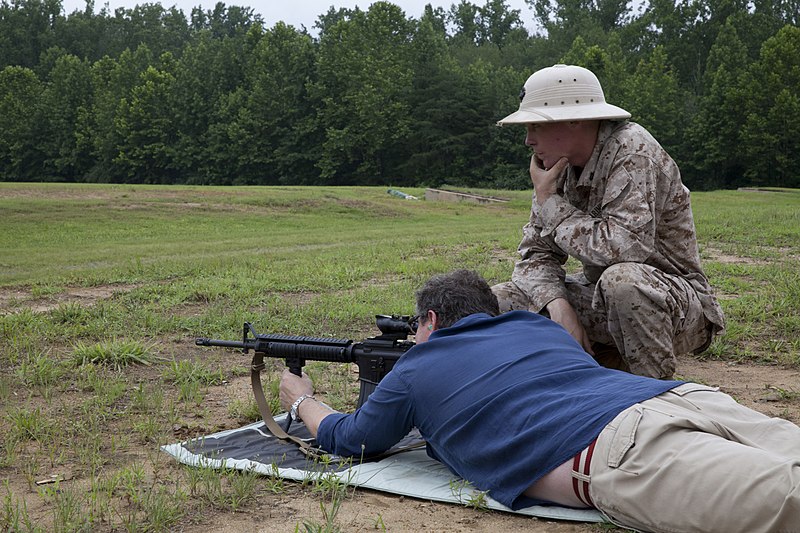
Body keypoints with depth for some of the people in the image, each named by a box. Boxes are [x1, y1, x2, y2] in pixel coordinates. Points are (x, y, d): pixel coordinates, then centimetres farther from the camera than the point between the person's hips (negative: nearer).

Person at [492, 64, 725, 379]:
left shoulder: (631, 149, -20)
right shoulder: (561, 165, 2)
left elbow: (624, 247, -33)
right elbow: (536, 253, 2)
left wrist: (549, 201, -21)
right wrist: (557, 304, -19)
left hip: (677, 302, -7)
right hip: (602, 299, 7)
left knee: (621, 278, -39)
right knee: (500, 300, -5)